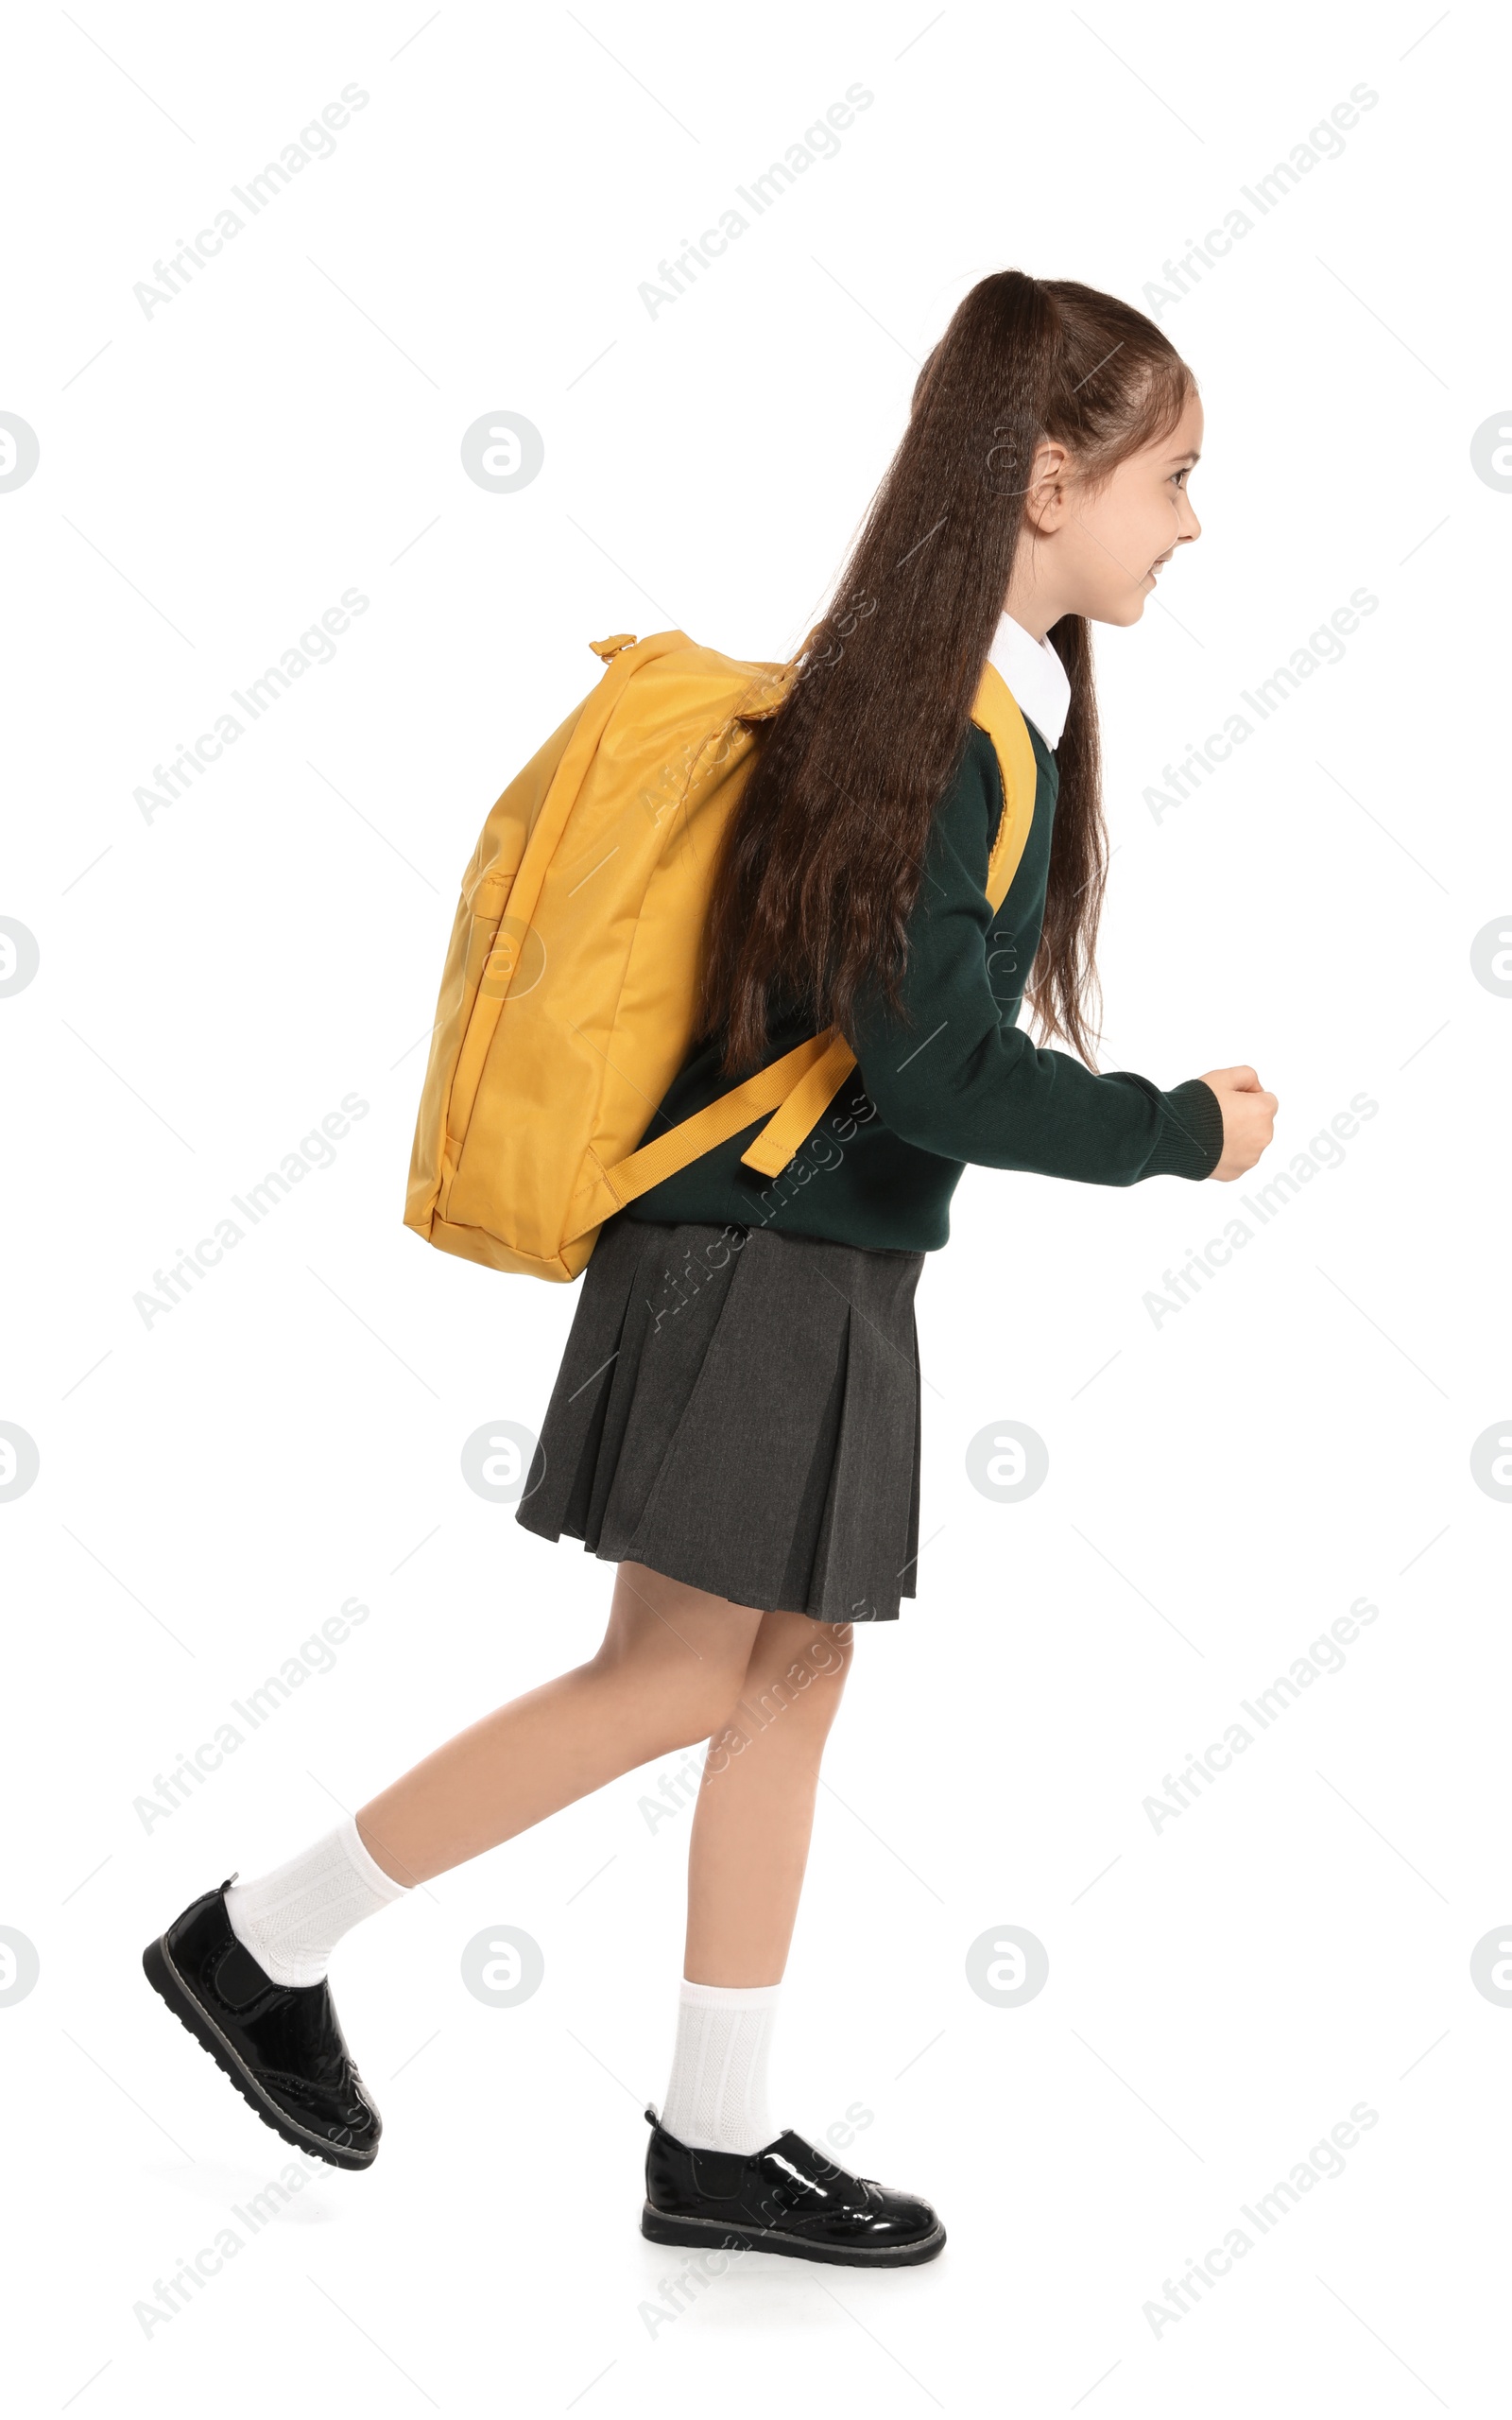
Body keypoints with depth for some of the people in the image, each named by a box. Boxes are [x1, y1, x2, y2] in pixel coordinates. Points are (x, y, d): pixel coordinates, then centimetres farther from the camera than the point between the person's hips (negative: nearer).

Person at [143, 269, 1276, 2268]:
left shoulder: (943, 687, 10)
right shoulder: (948, 731, -19)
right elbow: (934, 1066, -23)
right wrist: (1182, 1132, -12)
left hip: (824, 1267, 9)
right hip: (761, 1267, -9)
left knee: (790, 1680, 11)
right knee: (675, 1685, 0)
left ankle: (720, 2142, 20)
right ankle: (263, 1941, 14)